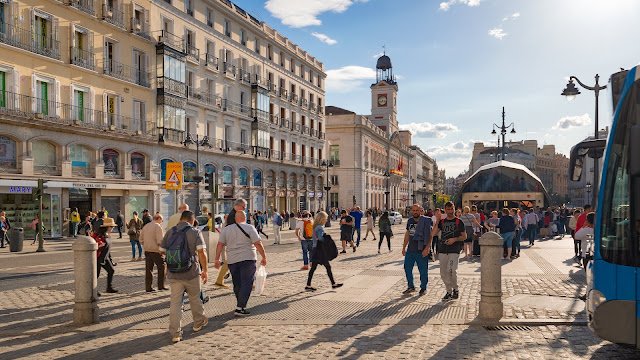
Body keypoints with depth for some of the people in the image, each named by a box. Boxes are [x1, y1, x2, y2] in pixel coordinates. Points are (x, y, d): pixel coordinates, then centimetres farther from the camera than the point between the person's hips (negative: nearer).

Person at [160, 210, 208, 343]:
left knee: (175, 302, 6)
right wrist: (205, 270, -8)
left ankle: (175, 333, 7)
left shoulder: (170, 232, 5)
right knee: (195, 298, 18)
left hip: (173, 274, 2)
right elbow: (202, 252, -16)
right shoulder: (195, 232, -6)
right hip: (192, 273, -2)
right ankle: (199, 323, 35)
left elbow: (162, 251, 9)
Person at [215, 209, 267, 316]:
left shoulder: (226, 229, 8)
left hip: (232, 260, 4)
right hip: (248, 259, -4)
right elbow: (258, 244, -9)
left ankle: (241, 305, 23)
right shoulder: (249, 228, -4)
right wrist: (264, 257, -2)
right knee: (246, 283, -2)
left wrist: (217, 259, 11)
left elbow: (220, 244, 6)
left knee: (237, 284, 15)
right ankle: (240, 308, -8)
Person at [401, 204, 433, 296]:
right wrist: (404, 247, 16)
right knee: (407, 268, 8)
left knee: (423, 270, 4)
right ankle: (411, 286, 23)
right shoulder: (410, 221, 10)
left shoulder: (426, 221, -8)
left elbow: (430, 236, -10)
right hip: (410, 249, 6)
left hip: (421, 250, -6)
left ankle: (423, 288, 20)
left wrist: (427, 248, -19)